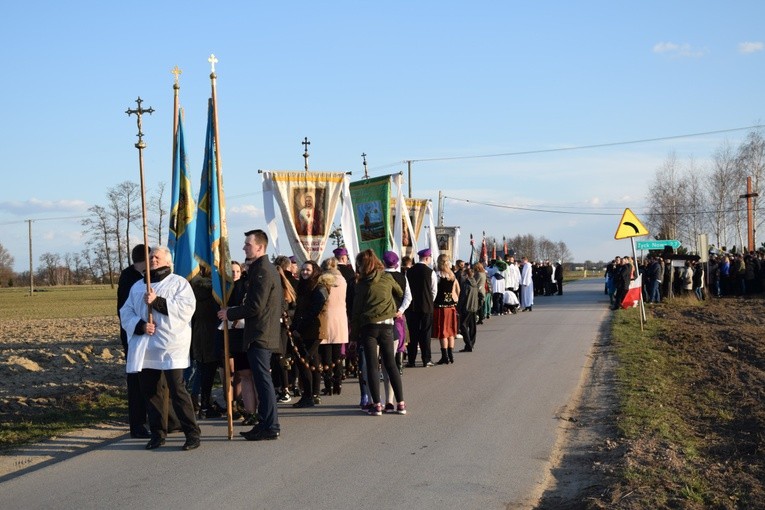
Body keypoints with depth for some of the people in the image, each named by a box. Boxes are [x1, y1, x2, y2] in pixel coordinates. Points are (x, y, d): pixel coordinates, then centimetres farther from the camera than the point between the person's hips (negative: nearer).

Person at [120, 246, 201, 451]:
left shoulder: (179, 283, 5)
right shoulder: (137, 286, 19)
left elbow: (186, 309, -10)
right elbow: (125, 313, 11)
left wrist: (157, 301, -15)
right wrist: (140, 325, -9)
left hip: (171, 347, -5)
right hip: (144, 348, 5)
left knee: (177, 390, -11)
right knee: (150, 391, 6)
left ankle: (192, 434, -5)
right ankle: (157, 433, 18)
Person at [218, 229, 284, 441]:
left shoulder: (261, 270, -16)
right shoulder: (269, 268, 16)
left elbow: (255, 306, -21)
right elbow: (280, 304, 21)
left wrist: (230, 313, -10)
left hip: (259, 335, -10)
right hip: (267, 332, 10)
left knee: (263, 380, -7)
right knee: (263, 380, 13)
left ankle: (270, 427, -4)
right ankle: (266, 424, 18)